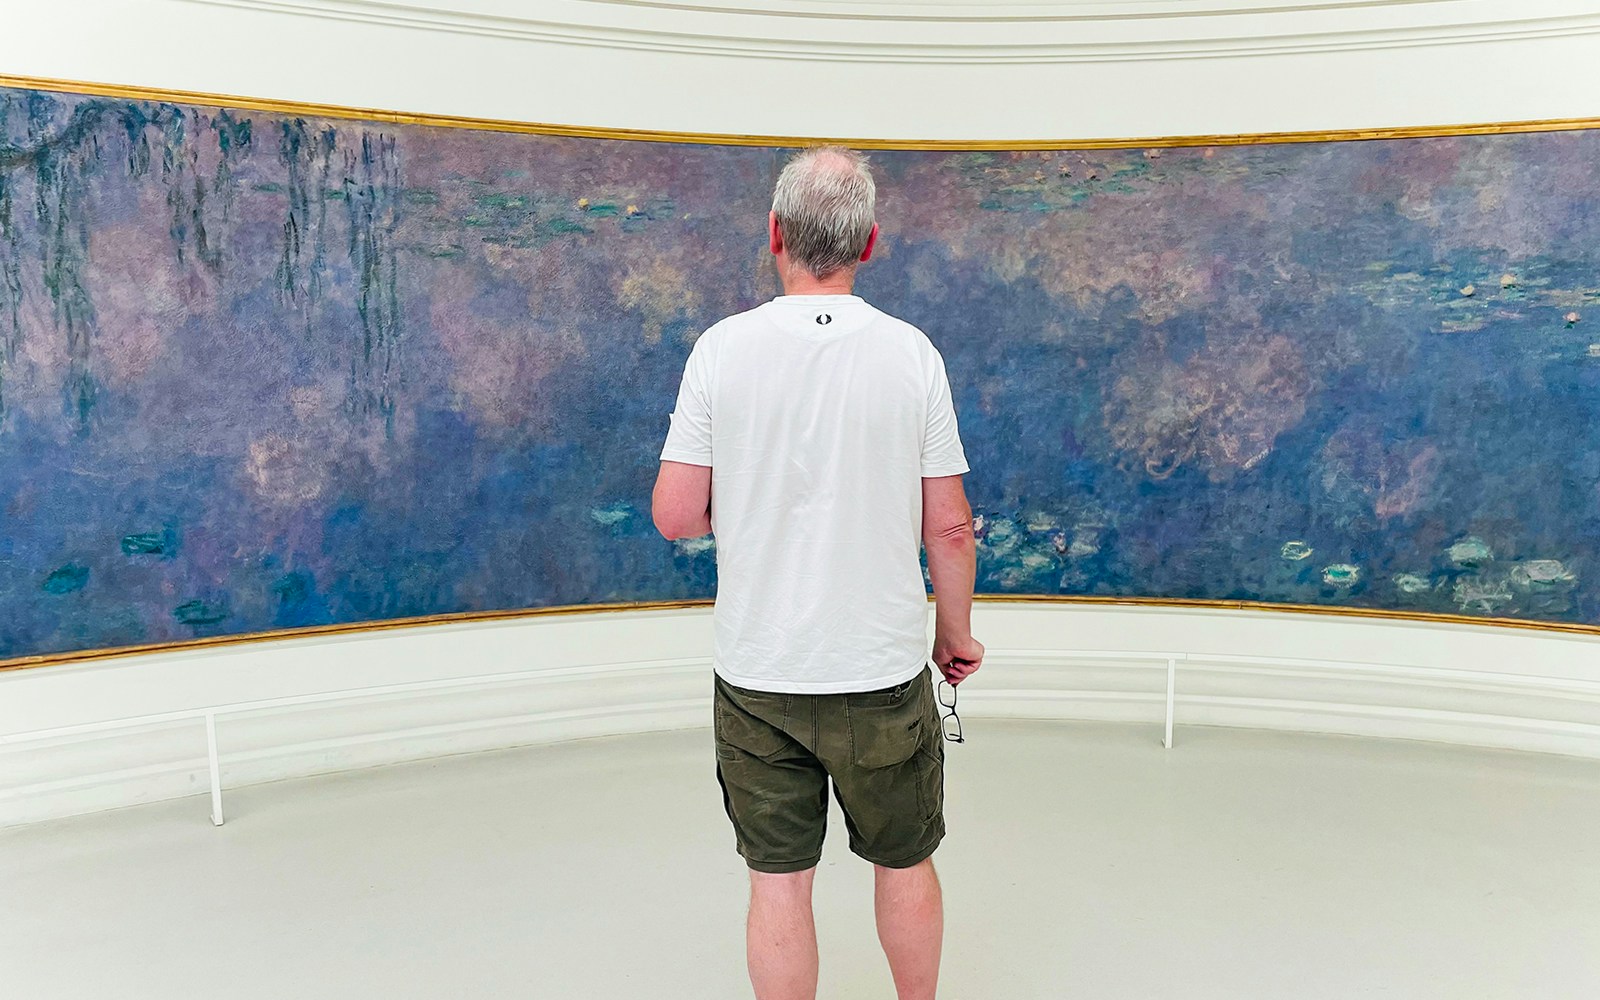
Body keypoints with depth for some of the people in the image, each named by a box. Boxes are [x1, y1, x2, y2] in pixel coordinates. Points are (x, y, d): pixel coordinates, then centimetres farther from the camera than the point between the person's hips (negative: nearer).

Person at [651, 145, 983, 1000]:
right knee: (905, 867, 20)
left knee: (778, 883, 13)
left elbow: (675, 516, -7)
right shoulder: (910, 352, -7)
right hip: (884, 671, 1)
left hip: (756, 672, 0)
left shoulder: (722, 348, -8)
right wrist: (957, 634, 12)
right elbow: (948, 525, -4)